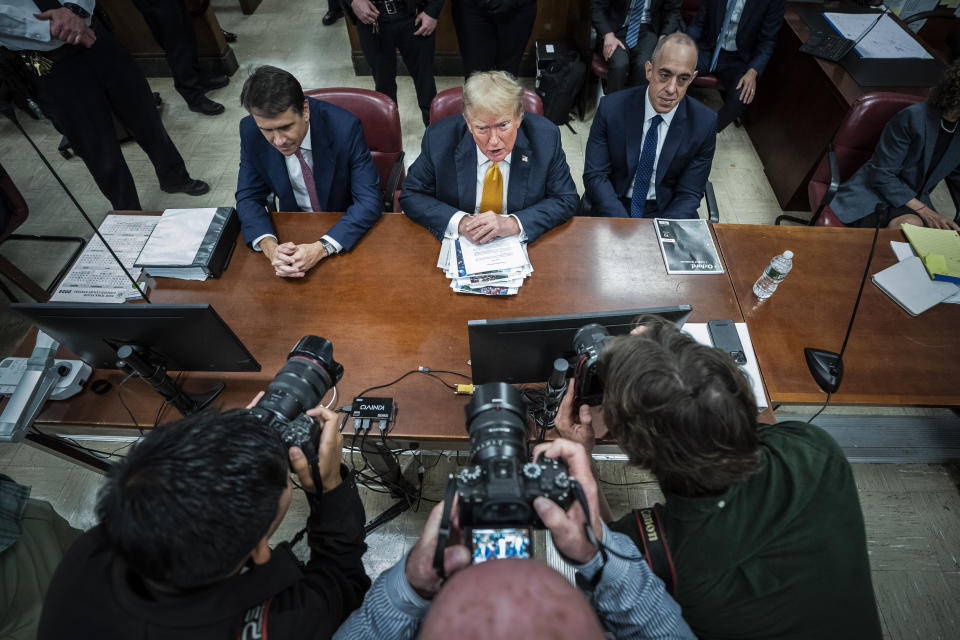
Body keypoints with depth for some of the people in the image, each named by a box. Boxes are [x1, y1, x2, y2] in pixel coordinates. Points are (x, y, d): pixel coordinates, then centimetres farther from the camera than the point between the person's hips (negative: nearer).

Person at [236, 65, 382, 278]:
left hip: (348, 230, -3)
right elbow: (248, 197, -6)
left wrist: (321, 248, -37)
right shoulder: (250, 131, -13)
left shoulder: (344, 127, -23)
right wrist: (270, 246, -28)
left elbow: (369, 201, -24)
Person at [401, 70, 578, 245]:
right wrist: (459, 222, -23)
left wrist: (513, 223, -24)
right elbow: (412, 195, -5)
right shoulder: (439, 139, -14)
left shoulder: (546, 137, -13)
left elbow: (566, 200, -7)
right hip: (459, 244, 1)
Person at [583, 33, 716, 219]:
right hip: (614, 209, -1)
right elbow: (595, 176, -10)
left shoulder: (704, 123, -6)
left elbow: (689, 194, -3)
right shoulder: (611, 108, -9)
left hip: (666, 212, 1)